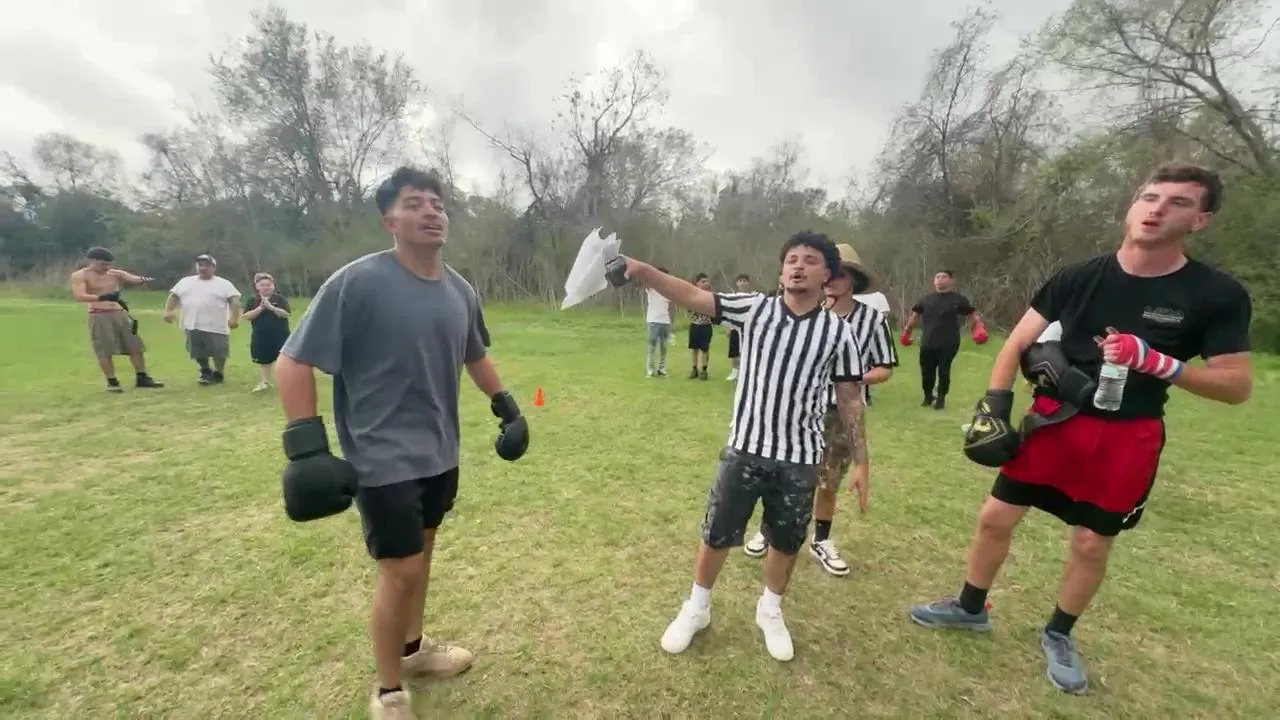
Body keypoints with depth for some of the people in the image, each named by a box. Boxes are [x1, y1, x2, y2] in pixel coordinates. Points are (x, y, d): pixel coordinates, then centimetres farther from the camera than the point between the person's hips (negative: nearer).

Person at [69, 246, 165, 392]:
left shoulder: (116, 273, 10)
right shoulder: (79, 276, -3)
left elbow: (132, 278, -6)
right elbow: (79, 296, -16)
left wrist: (142, 280, -32)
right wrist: (102, 297, -33)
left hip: (120, 313, 5)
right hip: (99, 316, -5)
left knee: (135, 346, 6)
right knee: (104, 351, -3)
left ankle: (142, 378, 15)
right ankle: (112, 382, 4)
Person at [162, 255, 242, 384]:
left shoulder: (224, 284, 1)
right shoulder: (186, 281, 14)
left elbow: (234, 300, -8)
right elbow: (174, 296, 15)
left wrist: (234, 318, -21)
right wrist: (168, 311, -1)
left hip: (215, 327, -4)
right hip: (193, 326, 4)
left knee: (218, 352, 2)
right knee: (198, 352, 12)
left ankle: (218, 374, 22)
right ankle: (206, 371, 33)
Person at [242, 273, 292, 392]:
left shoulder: (280, 298, -2)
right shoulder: (251, 300, 3)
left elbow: (286, 314, -14)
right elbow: (245, 316, -7)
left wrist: (271, 307, -23)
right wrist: (260, 308, -18)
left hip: (280, 335, -2)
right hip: (260, 336, 2)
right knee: (263, 359, 10)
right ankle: (264, 382, 17)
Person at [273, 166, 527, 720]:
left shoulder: (460, 290, 2)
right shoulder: (357, 282, -17)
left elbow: (474, 354, 18)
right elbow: (293, 361, -14)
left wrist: (505, 404, 15)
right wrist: (307, 445, -20)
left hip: (440, 453, 6)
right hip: (382, 458, -6)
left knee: (421, 550, 21)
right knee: (400, 568, 0)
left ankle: (413, 648, 45)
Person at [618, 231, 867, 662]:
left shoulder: (838, 331, -2)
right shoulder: (754, 309, -5)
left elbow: (851, 401, 3)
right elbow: (693, 296, -14)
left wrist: (861, 462, 3)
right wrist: (642, 270, -28)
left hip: (800, 457, 1)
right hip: (745, 448, -1)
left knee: (787, 541, 17)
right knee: (716, 534, 11)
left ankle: (770, 612, 45)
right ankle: (696, 609, 36)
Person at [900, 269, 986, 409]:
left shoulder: (958, 299, 2)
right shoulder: (925, 299, 12)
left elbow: (973, 314, 5)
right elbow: (915, 315, 21)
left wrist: (979, 328, -11)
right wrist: (906, 331, 16)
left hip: (948, 344, -3)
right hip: (927, 343, 3)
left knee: (943, 371, -2)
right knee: (926, 372, 7)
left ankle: (941, 398, 16)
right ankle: (928, 397, 28)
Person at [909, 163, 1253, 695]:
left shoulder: (1217, 295, -6)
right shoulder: (1078, 277, -4)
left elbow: (1238, 386, -6)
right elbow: (1018, 343, -2)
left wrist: (1156, 363, -24)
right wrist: (992, 406, -13)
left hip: (1127, 439, -1)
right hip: (1054, 420, 1)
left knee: (1092, 544, 12)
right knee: (995, 517, 5)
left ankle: (1058, 636, 37)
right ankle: (970, 608, 29)